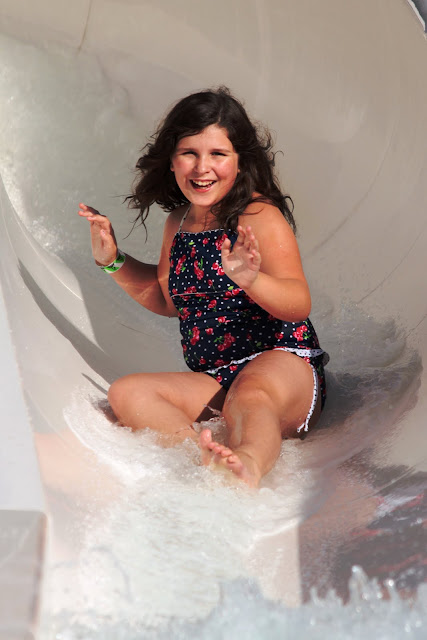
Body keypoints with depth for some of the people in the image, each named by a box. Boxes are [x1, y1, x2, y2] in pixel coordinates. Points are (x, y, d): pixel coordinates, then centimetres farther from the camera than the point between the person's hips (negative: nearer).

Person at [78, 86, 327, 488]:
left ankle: (249, 464, -72)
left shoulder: (260, 217, -5)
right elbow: (166, 300, 29)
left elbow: (299, 305, -16)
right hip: (213, 382, 6)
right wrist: (112, 261, 16)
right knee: (125, 392, -18)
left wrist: (251, 279, -36)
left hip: (282, 363, -6)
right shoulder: (178, 222, 14)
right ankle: (206, 457, -45)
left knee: (249, 397, -39)